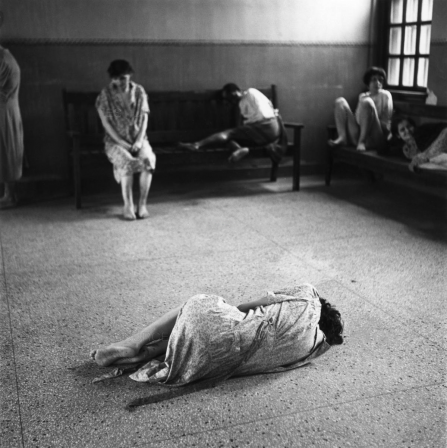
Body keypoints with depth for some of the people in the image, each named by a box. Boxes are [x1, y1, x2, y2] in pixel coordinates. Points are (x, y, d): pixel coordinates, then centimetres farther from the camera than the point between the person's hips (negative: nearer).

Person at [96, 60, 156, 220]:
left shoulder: (139, 91, 5)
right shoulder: (105, 94, -3)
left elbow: (144, 118, 2)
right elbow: (106, 122, -7)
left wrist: (139, 141, -13)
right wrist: (122, 143, -16)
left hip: (138, 139, 2)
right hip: (116, 141, -2)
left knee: (149, 160, -31)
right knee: (127, 162, -34)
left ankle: (142, 204, -21)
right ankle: (128, 205, -23)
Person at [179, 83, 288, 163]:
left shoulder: (251, 93, 2)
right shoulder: (242, 103, 27)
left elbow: (262, 114, -4)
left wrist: (247, 122, 1)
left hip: (268, 126, -8)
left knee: (229, 133, -18)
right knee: (229, 136, -12)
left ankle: (197, 145, -34)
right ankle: (240, 149, -45)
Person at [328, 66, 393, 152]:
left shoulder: (385, 94, 9)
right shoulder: (363, 96, 24)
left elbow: (386, 123, 2)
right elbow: (358, 117, 16)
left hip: (375, 139, -5)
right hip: (357, 136, 5)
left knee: (367, 102, -26)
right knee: (340, 101, -4)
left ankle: (362, 141, -31)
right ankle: (342, 137, -24)